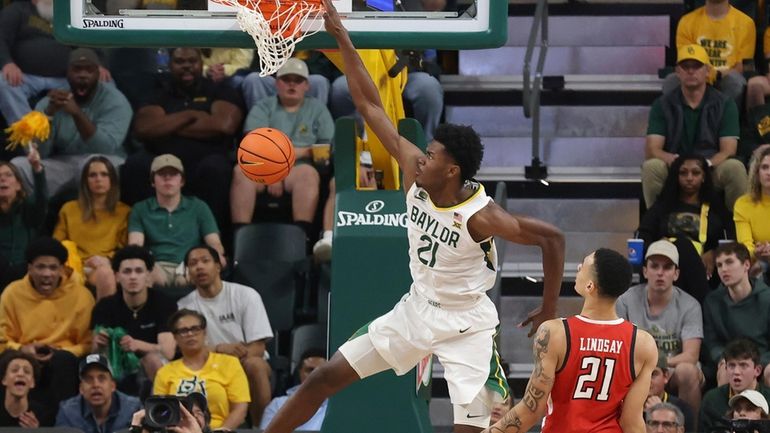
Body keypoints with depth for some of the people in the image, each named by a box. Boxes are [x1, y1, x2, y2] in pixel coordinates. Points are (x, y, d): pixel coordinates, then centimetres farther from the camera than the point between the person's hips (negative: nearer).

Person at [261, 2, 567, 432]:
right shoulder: (415, 176, -11)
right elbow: (370, 106, -9)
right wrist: (342, 39, -11)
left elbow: (552, 237, -20)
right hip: (416, 310, 6)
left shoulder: (480, 216, -26)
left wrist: (549, 311, -14)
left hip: (466, 324, -6)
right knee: (326, 376, 5)